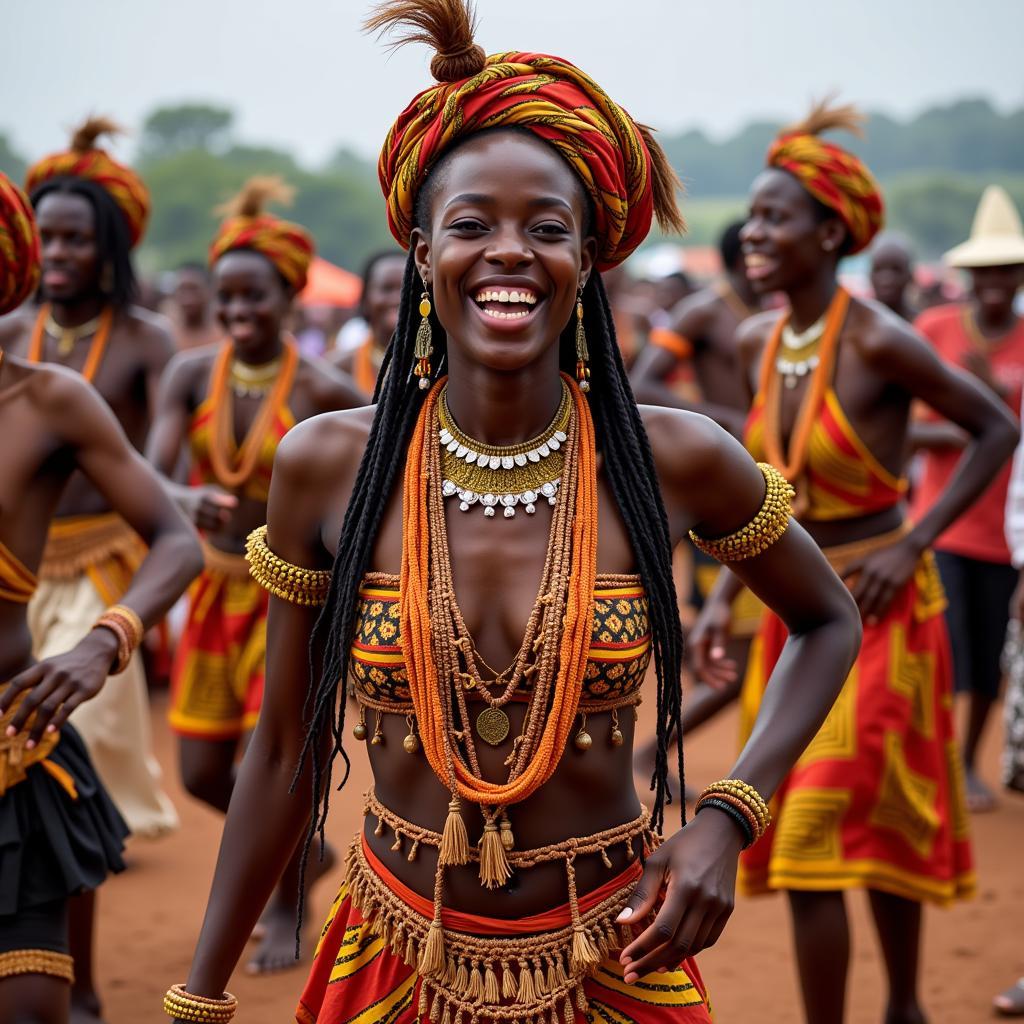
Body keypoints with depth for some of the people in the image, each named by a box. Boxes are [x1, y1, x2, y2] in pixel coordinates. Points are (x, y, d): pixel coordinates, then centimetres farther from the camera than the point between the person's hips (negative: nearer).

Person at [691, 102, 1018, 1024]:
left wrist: (912, 546, -15)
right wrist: (725, 597, 4)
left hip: (871, 607, -7)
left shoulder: (877, 340, -18)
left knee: (815, 846, -8)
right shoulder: (760, 342, 3)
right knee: (878, 834, 19)